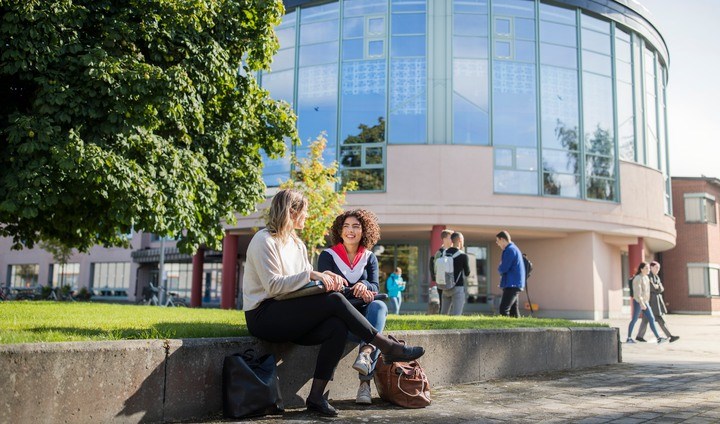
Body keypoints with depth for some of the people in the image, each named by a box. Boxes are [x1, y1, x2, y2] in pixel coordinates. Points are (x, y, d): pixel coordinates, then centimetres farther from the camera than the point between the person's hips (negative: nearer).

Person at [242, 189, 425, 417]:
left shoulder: (296, 243, 18)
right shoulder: (264, 240, -9)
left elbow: (305, 279, 14)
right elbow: (273, 285, -18)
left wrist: (325, 276, -7)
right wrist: (311, 276, -21)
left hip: (286, 316, 8)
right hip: (263, 315, -8)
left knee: (338, 326, -20)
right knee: (334, 300, -24)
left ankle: (316, 397, -20)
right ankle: (388, 347, -16)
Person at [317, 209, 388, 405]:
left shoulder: (370, 258, 15)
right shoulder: (328, 256, 6)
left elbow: (375, 288, 2)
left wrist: (364, 285, -24)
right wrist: (356, 292, -21)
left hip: (363, 312, 3)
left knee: (379, 306, -34)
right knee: (373, 331, -34)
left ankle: (365, 353, -53)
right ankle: (365, 380, -37)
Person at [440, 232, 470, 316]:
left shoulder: (444, 253, 4)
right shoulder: (463, 256, -10)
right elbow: (467, 273, 2)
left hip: (446, 288, 5)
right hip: (458, 288, -5)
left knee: (443, 314, 12)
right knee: (455, 315, -6)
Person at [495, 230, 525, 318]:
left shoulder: (510, 250, -14)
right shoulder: (514, 249, 18)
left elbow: (503, 269, -17)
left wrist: (499, 268, 3)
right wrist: (501, 267, 4)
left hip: (512, 285, -10)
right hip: (515, 285, 10)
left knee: (503, 310, -15)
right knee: (513, 311, 11)